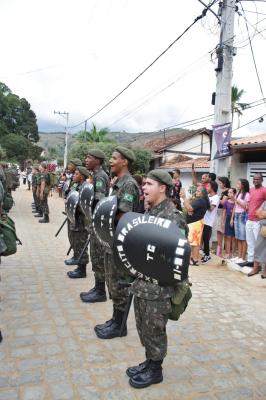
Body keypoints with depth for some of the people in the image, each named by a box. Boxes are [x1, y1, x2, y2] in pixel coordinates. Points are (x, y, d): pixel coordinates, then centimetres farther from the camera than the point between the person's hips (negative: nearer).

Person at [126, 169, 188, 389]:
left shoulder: (173, 216, -18)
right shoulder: (149, 211, 9)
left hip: (160, 285, -8)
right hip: (142, 280, 8)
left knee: (154, 329, 8)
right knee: (142, 326, 19)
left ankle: (155, 370, 27)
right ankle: (149, 361, 38)